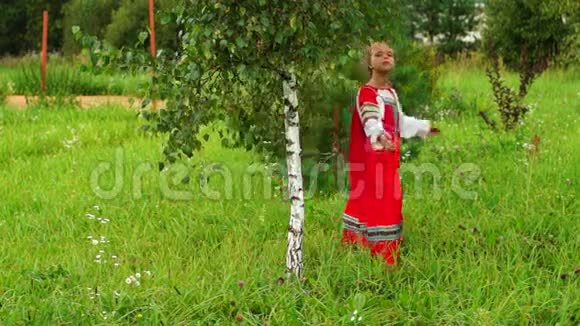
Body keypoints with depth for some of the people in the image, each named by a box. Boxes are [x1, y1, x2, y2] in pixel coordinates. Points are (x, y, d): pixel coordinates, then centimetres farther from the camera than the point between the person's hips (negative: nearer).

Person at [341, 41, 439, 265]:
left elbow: (400, 122, 27)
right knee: (373, 202, -9)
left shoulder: (391, 92, 15)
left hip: (389, 158, 9)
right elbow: (371, 122, -33)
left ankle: (388, 255, 27)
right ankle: (377, 255, -4)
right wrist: (380, 137, -53)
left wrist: (424, 127, 39)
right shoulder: (367, 93, -15)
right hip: (370, 159, -9)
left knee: (391, 201, 15)